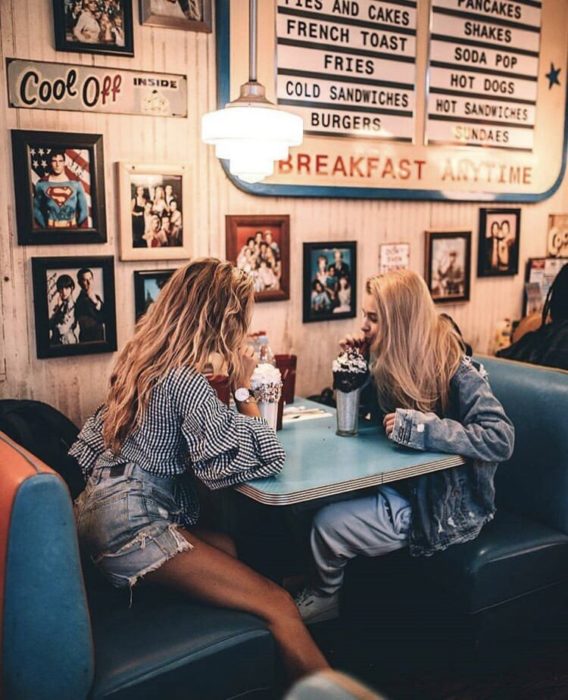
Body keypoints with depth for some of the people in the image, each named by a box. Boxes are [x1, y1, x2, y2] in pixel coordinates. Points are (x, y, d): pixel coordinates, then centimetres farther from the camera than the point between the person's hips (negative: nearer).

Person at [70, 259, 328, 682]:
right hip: (134, 525, -10)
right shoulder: (186, 382, -19)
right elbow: (267, 457, -19)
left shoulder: (145, 358, 7)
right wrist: (243, 388, -8)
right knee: (277, 605, -13)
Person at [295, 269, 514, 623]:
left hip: (444, 508, -7)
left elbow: (501, 439, -29)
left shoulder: (454, 369, -21)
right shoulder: (393, 362, 1)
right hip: (401, 485, 8)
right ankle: (315, 584, 23)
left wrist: (419, 425, -31)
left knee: (327, 524, -14)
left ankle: (326, 596, 19)